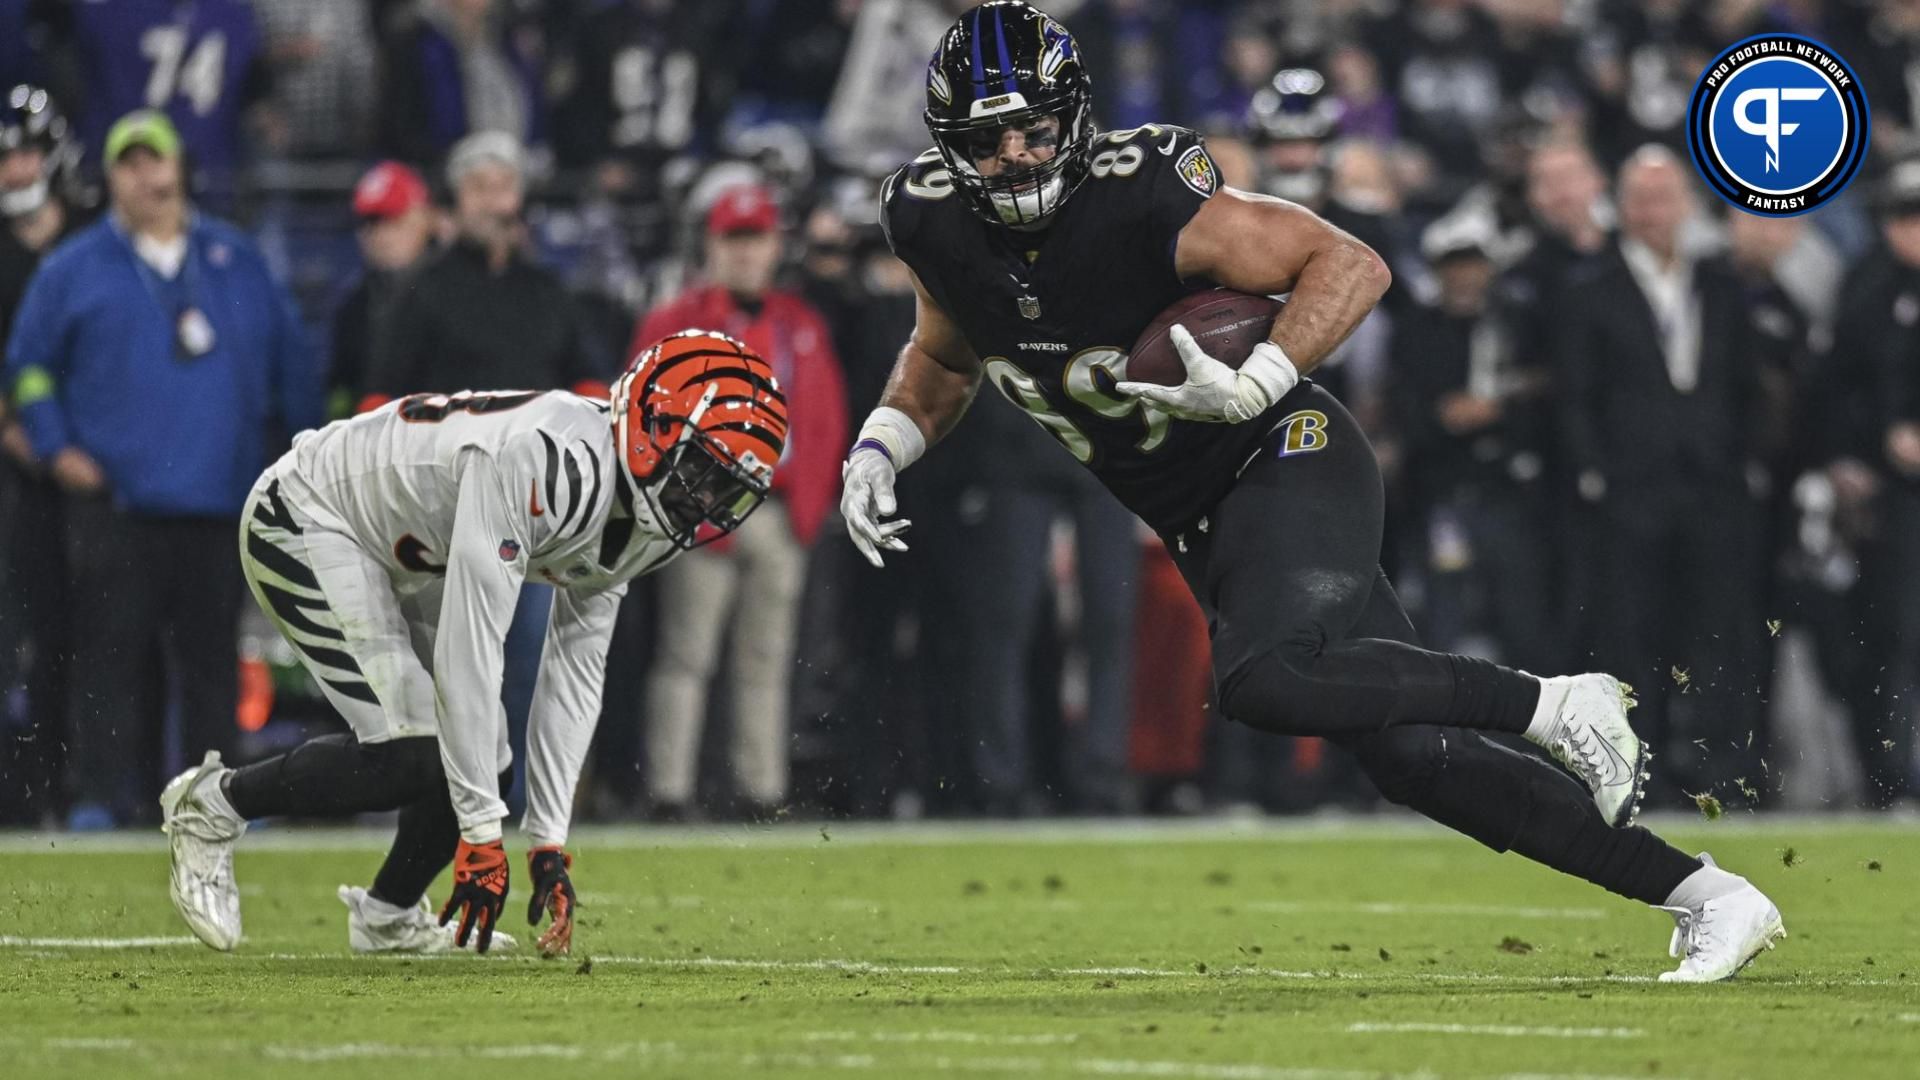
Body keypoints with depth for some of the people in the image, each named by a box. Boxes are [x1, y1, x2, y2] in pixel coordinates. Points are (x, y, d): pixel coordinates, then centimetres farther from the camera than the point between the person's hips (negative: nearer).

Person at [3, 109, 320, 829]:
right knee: (111, 656, -6)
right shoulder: (73, 270, 7)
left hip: (220, 500, 2)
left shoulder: (238, 263, 13)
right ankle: (99, 794, -4)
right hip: (114, 503, -2)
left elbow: (292, 361, 19)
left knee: (212, 655, 4)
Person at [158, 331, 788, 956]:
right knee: (411, 755, -19)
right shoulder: (543, 463, -35)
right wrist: (481, 833, -31)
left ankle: (388, 918, 23)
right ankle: (214, 803, -1)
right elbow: (469, 652, -34)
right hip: (306, 522, -9)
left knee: (480, 759, 2)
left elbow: (574, 678, 2)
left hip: (402, 566, 9)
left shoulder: (624, 518, -6)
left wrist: (549, 841, -2)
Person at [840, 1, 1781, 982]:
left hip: (1288, 461, -6)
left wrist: (1256, 386, -30)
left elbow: (1351, 265, -18)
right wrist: (878, 450, 5)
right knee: (1406, 752, -4)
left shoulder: (1143, 202, -21)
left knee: (1265, 681, -34)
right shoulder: (938, 228, -1)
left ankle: (1556, 706, -16)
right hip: (1200, 525, 6)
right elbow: (945, 359, 21)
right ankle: (1703, 895, 0)